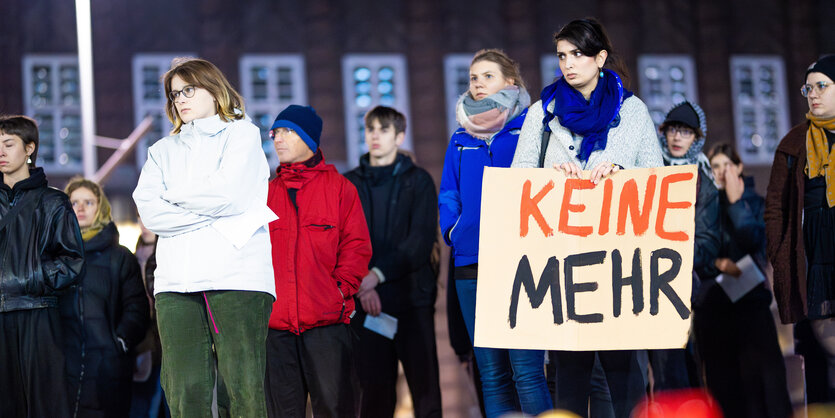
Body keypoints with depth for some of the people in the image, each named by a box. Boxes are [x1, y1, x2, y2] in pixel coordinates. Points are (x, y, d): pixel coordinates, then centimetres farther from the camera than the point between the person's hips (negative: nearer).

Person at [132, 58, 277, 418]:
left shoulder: (242, 134, 15)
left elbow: (226, 192, -4)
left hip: (237, 275, -3)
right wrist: (214, 220, -2)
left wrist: (176, 197, 10)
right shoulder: (163, 150, 25)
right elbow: (149, 210, 7)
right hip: (176, 280, 4)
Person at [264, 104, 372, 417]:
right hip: (275, 321, 3)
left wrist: (342, 287, -9)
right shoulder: (268, 193, 17)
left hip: (327, 321, -3)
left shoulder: (338, 187, 8)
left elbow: (357, 246, 4)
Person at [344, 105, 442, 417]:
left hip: (412, 297, -1)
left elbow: (421, 242, -4)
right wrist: (361, 284, -13)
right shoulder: (350, 184, 14)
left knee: (425, 387, -4)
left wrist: (377, 274, -15)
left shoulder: (418, 181, 8)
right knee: (374, 389, -1)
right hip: (366, 302, 1)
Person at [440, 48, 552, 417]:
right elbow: (448, 194, 22)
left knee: (526, 371, -14)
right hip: (471, 263, 5)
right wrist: (453, 228, 5)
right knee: (491, 375, 5)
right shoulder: (461, 139, 18)